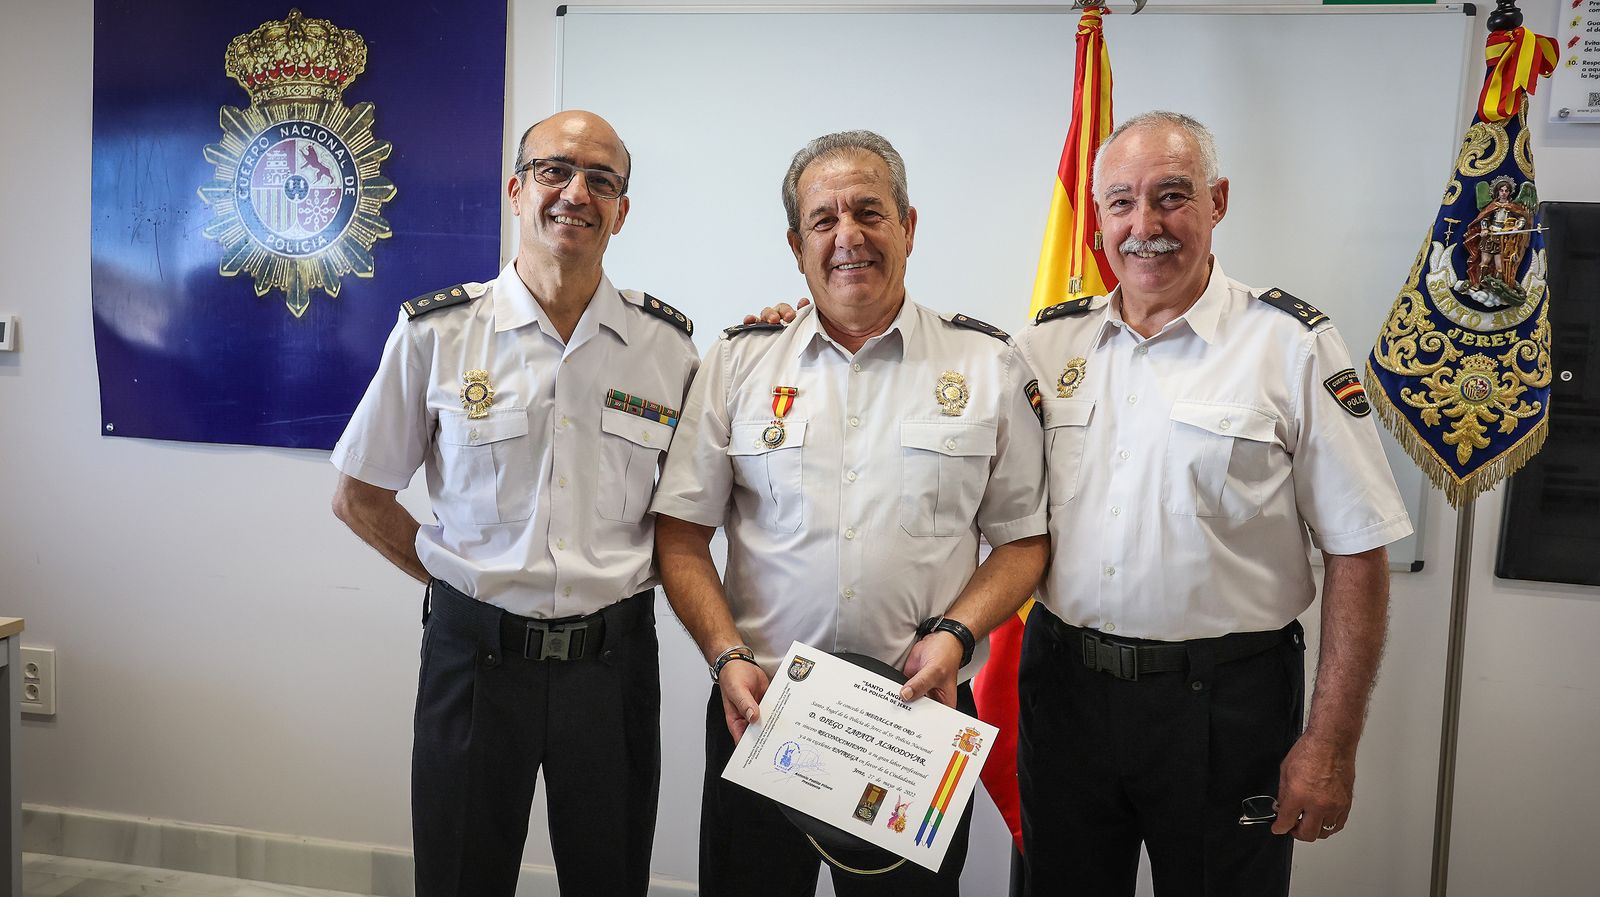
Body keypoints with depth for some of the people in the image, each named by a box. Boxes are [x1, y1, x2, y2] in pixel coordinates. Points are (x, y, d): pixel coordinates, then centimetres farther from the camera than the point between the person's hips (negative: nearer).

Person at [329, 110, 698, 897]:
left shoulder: (668, 344, -1)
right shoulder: (435, 332, -4)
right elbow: (359, 497, 5)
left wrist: (625, 575, -1)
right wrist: (456, 577, -1)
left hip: (613, 659, 1)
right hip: (476, 652, 0)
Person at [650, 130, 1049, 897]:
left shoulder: (988, 364, 2)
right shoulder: (739, 360, 3)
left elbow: (1022, 539, 3)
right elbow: (682, 536, 2)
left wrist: (954, 635, -12)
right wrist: (727, 657, -9)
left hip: (922, 712, 0)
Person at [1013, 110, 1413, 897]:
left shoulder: (1292, 345, -7)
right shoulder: (1047, 342, 4)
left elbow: (1358, 554, -7)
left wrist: (1331, 743, -10)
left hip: (1225, 704, -3)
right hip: (1064, 688, 4)